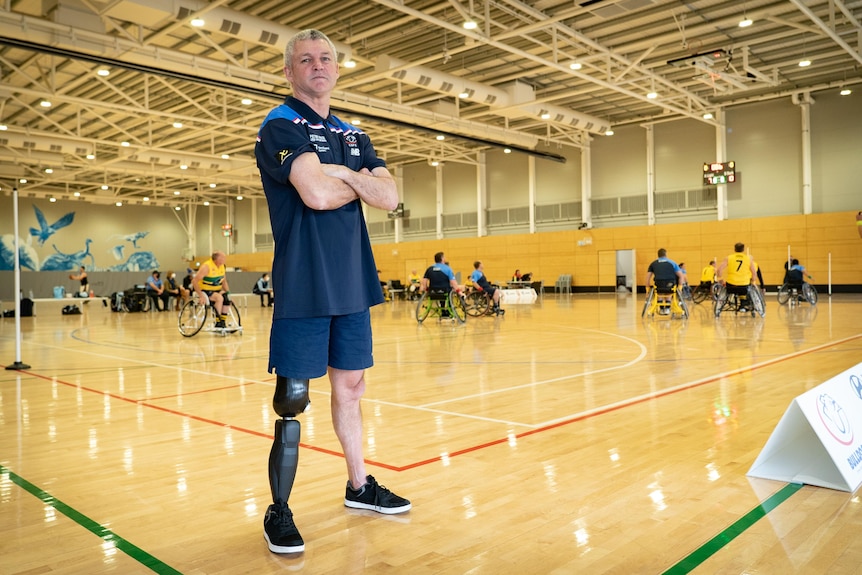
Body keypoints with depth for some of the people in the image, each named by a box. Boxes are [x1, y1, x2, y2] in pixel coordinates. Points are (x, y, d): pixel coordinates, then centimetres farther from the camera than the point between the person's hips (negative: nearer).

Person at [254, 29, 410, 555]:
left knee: (350, 387, 14)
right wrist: (359, 182, -2)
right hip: (304, 285, -6)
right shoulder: (280, 126, -3)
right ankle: (279, 511, 11)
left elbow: (389, 197, 4)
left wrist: (341, 173, -9)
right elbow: (317, 194, -20)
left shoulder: (353, 136, 17)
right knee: (293, 400, -2)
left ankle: (359, 486, 29)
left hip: (352, 284, 6)